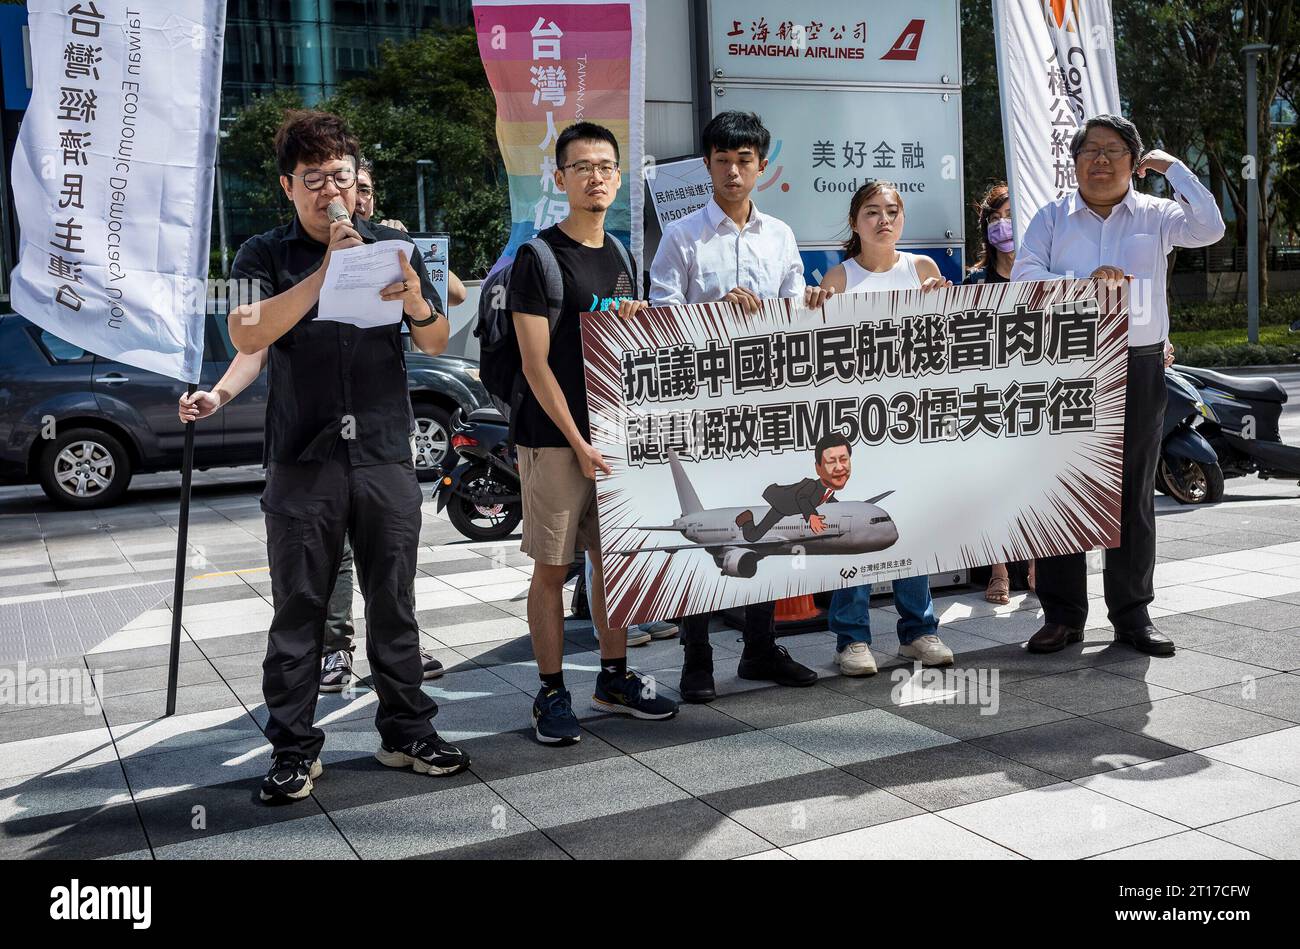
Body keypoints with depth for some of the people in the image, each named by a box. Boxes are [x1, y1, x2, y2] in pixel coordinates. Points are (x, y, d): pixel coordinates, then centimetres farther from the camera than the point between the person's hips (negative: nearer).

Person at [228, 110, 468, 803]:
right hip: (302, 462, -2)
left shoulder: (394, 246, 10)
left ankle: (406, 731, 21)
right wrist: (325, 272, -19)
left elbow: (436, 344, 10)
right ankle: (294, 748, 14)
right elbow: (248, 336, -14)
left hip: (385, 456, 2)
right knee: (298, 610, 4)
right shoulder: (266, 255, 3)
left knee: (394, 604, 9)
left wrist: (417, 306, -13)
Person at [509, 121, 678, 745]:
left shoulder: (621, 256, 13)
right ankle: (551, 693, 12)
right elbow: (536, 363, -13)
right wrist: (578, 443, -16)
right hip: (555, 437, -6)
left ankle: (614, 680, 25)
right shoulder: (539, 258, -8)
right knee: (552, 567, 1)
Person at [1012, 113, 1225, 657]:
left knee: (1134, 493, 5)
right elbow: (1022, 277, -3)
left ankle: (1132, 616, 14)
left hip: (1138, 368, 1)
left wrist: (1172, 167, -1)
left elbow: (1209, 229, -8)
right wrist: (1084, 282, -16)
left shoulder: (1155, 216, 10)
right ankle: (1062, 614, 9)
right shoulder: (1052, 218, 9)